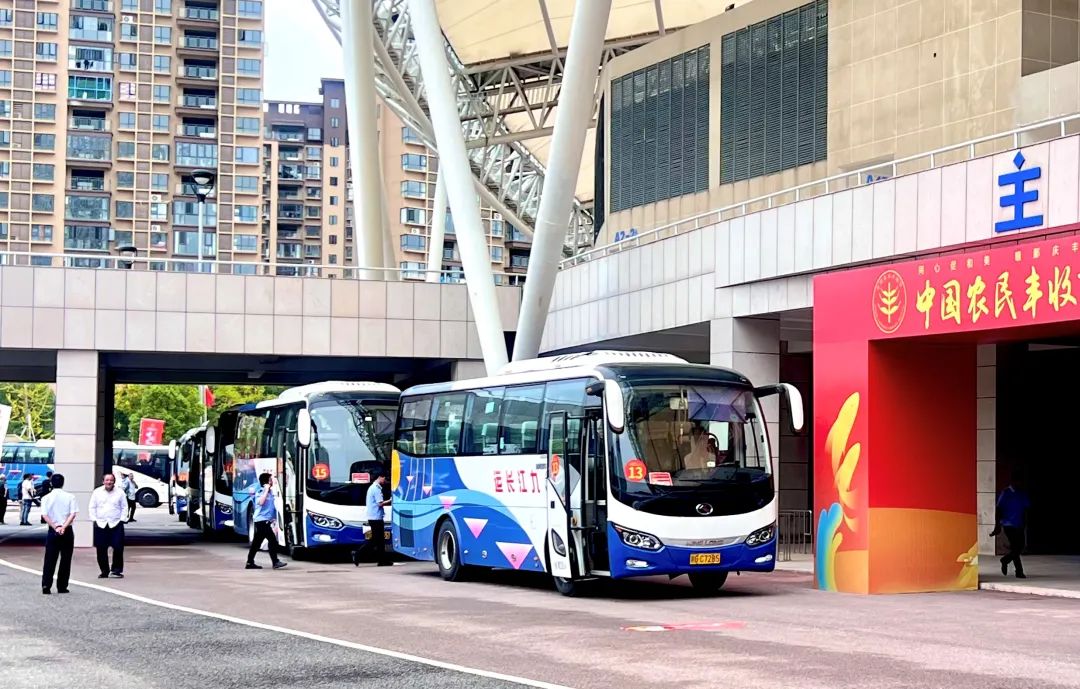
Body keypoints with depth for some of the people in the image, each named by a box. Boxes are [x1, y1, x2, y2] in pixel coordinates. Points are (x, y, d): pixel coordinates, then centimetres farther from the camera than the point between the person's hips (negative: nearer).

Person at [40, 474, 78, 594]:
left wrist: (55, 527, -11)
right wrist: (63, 527, -14)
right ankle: (62, 587, 9)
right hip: (67, 531, 0)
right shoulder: (70, 497, -1)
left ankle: (46, 586, -7)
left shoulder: (46, 498, 0)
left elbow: (45, 515, -9)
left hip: (53, 531, 0)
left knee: (50, 560, 3)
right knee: (65, 560, 8)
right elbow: (73, 514, -11)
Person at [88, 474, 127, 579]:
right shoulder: (97, 492, 5)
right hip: (100, 524, 1)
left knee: (118, 548, -6)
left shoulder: (120, 492, 4)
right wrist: (94, 519, -2)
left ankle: (117, 570, 5)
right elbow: (92, 507, 7)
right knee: (101, 550, 2)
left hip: (116, 524, -1)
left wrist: (121, 520, -3)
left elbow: (124, 507, 5)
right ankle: (104, 571, 13)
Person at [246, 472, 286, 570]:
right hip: (262, 520, -9)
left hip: (266, 520, 9)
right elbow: (261, 502, -32)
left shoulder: (270, 492, 13)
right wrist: (266, 490, -25)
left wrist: (273, 518, 20)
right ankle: (275, 562, -15)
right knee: (272, 540, -14)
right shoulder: (261, 492, -12)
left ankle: (250, 563, 17)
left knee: (257, 542, 12)